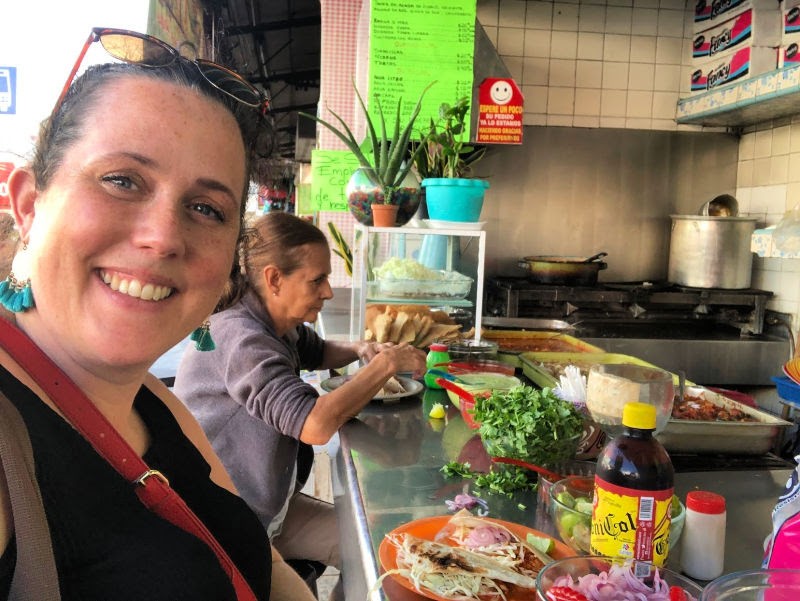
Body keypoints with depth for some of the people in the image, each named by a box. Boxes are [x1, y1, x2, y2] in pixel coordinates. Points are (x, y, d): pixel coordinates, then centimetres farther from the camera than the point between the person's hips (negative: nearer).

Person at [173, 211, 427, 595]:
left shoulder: (282, 325, 1)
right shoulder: (238, 336, -28)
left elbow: (318, 353, 24)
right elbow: (315, 425, -38)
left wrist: (359, 350, 1)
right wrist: (387, 362, -26)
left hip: (269, 502, 9)